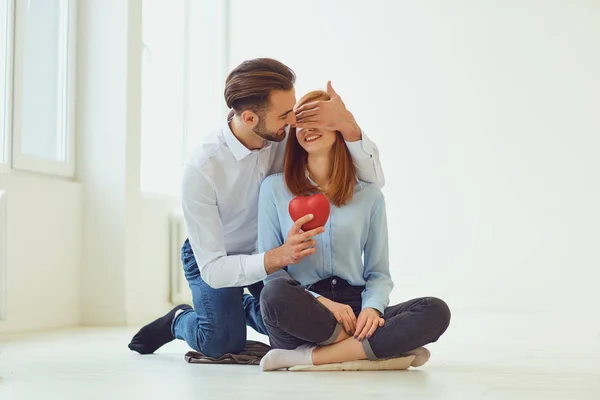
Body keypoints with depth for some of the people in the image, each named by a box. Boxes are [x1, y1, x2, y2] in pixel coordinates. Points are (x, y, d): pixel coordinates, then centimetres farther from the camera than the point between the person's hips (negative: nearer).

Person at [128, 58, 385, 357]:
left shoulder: (290, 134, -25)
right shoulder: (202, 169, -34)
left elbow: (373, 180, -23)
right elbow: (213, 270, -34)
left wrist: (348, 125, -42)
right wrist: (280, 257, -50)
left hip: (271, 249, 4)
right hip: (214, 256, -4)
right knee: (221, 342, -25)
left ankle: (247, 307, 18)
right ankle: (180, 320, 10)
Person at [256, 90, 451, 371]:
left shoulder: (369, 195, 11)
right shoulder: (274, 188, 6)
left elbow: (379, 273, 11)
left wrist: (372, 307, -13)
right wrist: (322, 303, -14)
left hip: (353, 309, 2)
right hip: (303, 315, -2)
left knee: (436, 311, -23)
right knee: (276, 293, -37)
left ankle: (309, 356, -26)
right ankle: (386, 347, -22)